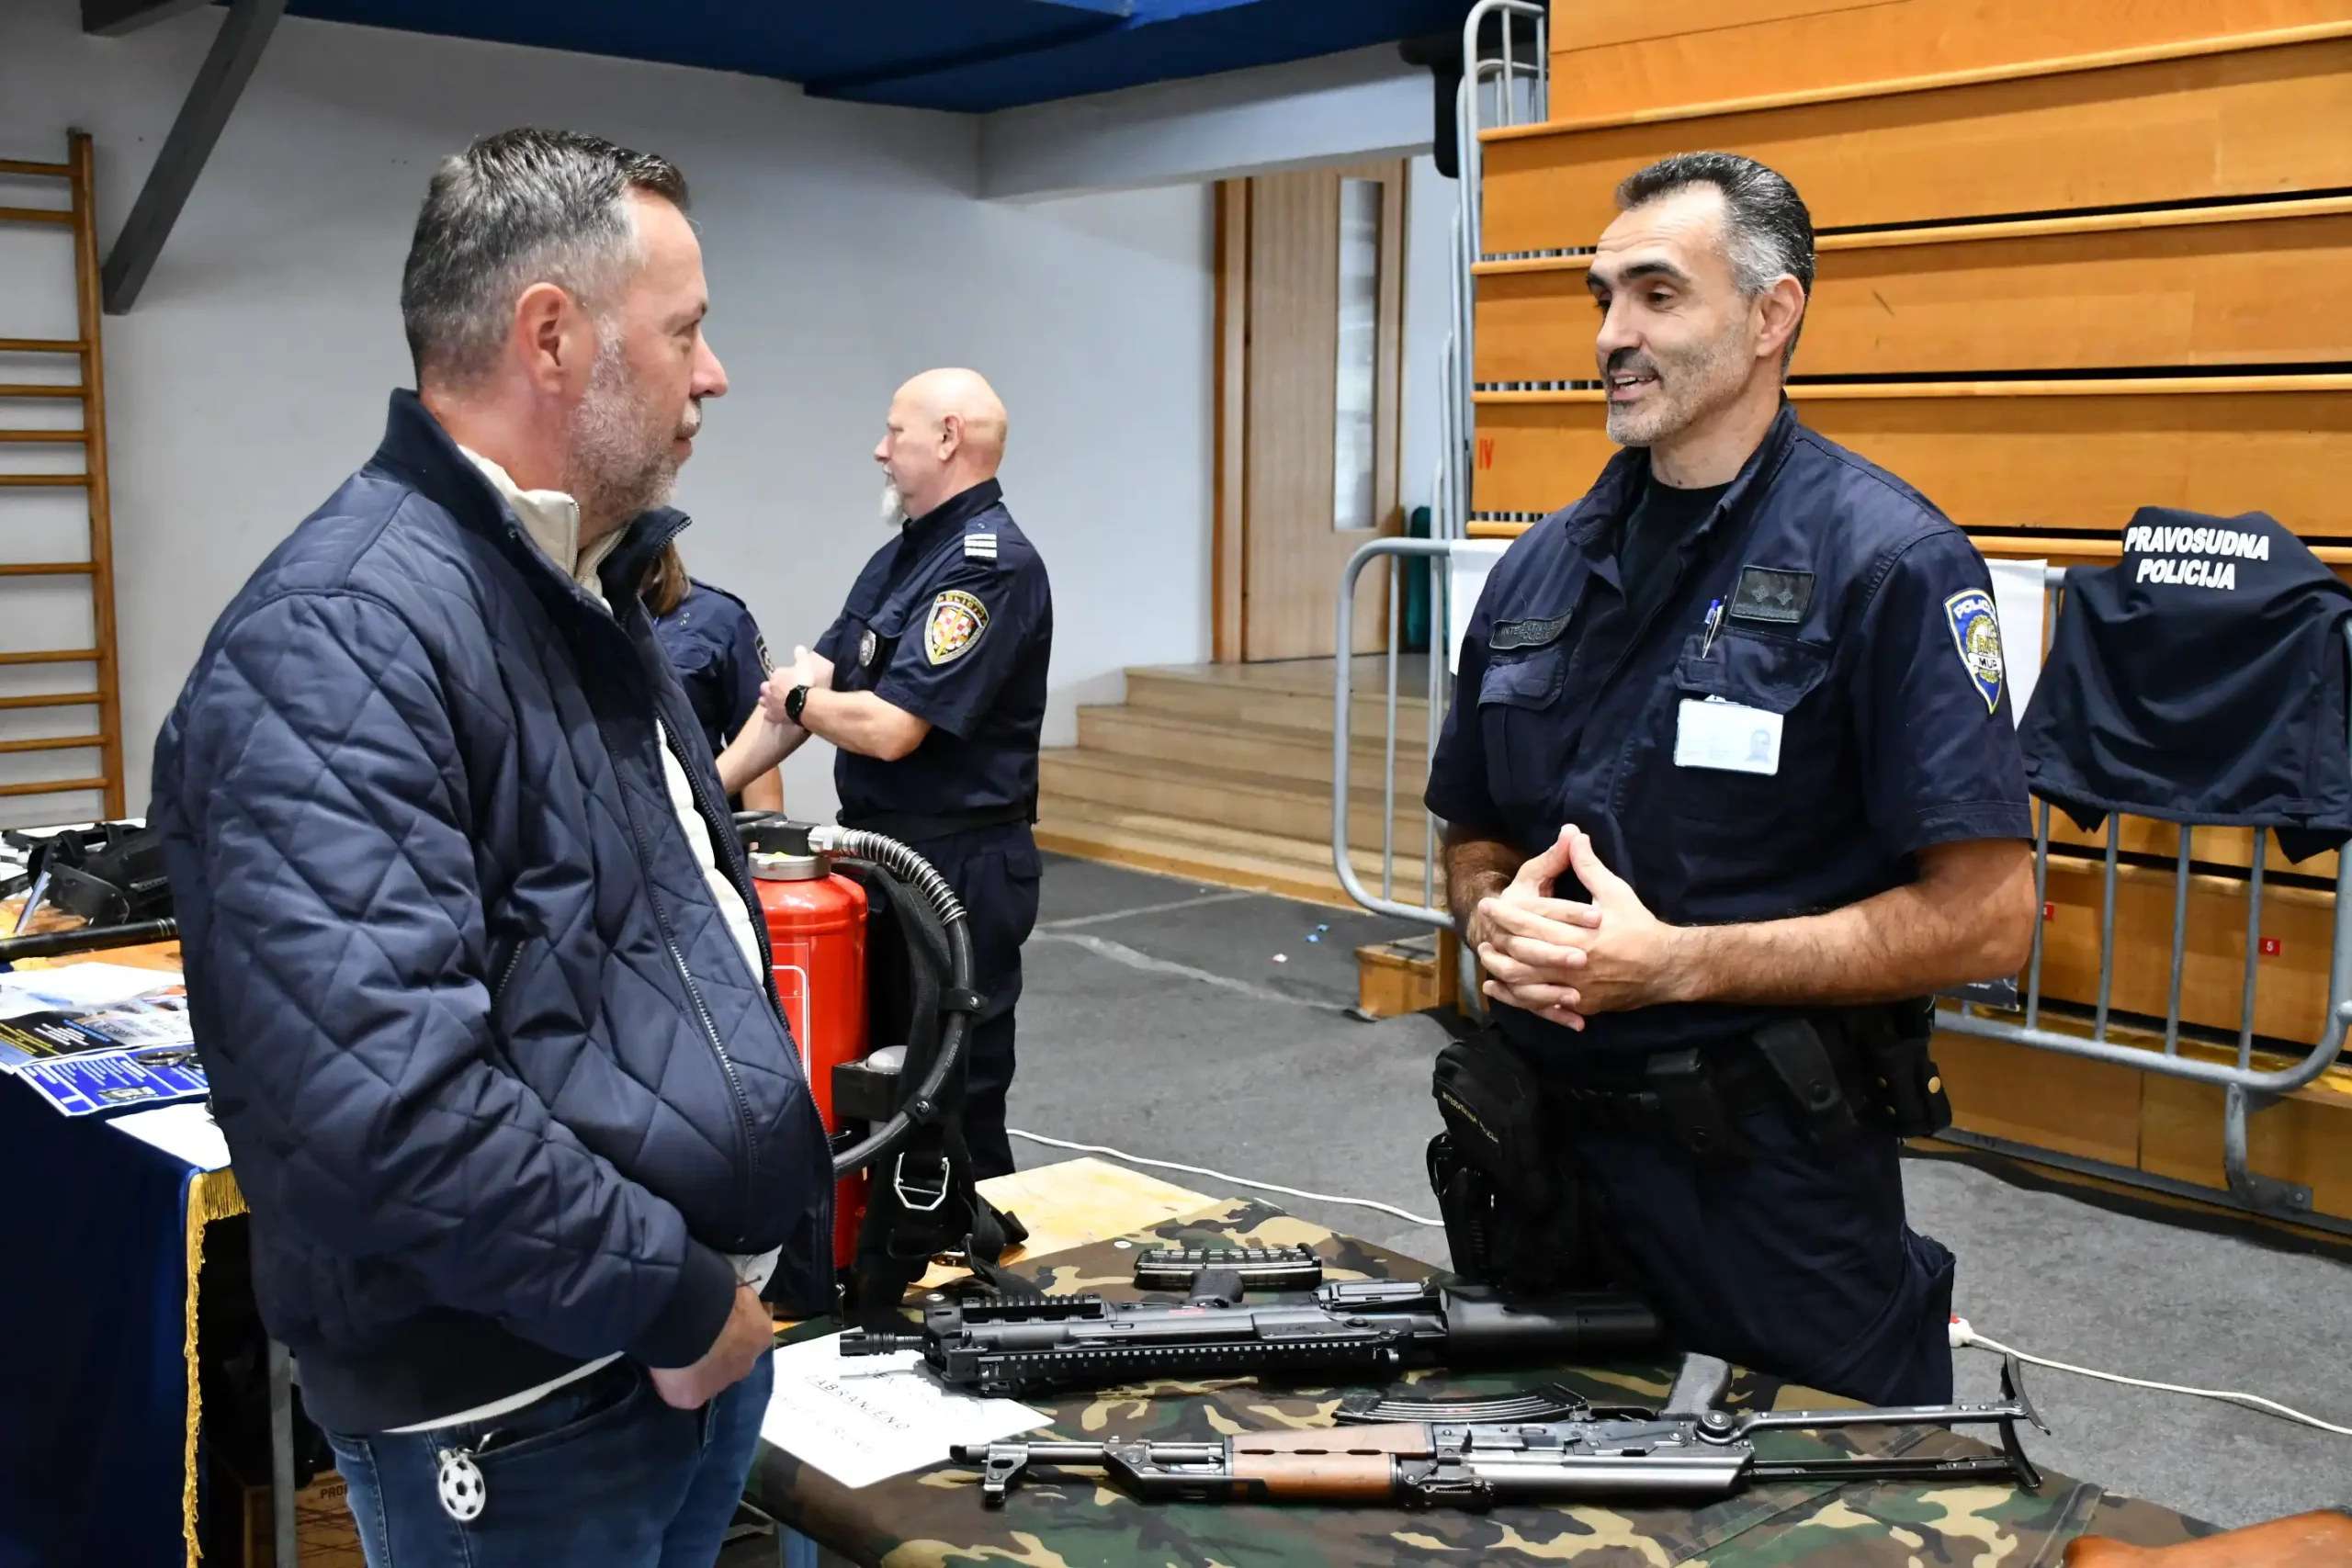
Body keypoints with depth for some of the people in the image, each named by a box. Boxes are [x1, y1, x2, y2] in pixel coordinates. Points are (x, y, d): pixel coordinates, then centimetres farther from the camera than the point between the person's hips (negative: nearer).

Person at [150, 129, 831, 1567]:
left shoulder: (587, 593, 10)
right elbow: (373, 1097, -31)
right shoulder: (338, 640, -22)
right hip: (524, 1423, -9)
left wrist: (779, 1217, 13)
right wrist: (670, 1299, -20)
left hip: (714, 1336, 9)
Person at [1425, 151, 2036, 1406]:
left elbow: (1985, 916, -16)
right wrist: (1498, 916, -8)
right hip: (1541, 1144, 6)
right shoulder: (1540, 569, 8)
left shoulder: (1888, 562, -12)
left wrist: (1676, 962, -21)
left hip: (1770, 1174, -5)